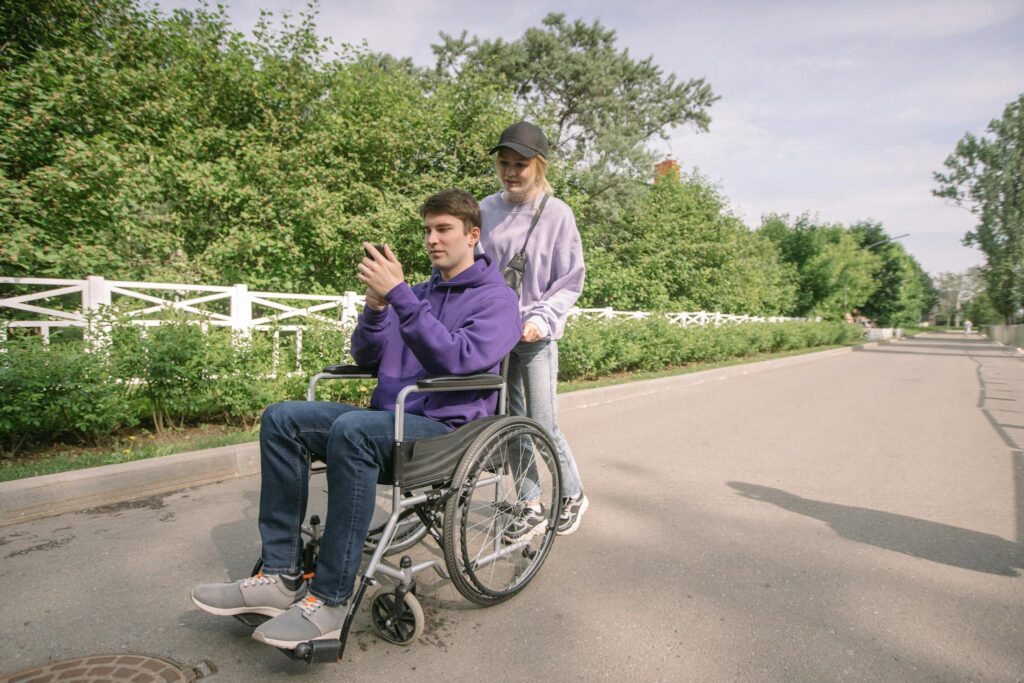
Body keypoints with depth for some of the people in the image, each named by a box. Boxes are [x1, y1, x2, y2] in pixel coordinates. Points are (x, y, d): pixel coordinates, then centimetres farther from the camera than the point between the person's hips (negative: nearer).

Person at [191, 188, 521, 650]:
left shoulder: (496, 299, -2)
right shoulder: (420, 292, 19)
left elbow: (457, 358, -21)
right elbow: (366, 358, 15)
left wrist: (398, 295, -25)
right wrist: (376, 305, -4)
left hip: (448, 426, -7)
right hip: (390, 419, 7)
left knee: (351, 430, -34)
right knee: (282, 419, -9)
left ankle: (329, 601, -25)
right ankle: (282, 576, -9)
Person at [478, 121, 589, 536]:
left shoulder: (556, 213, -5)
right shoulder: (486, 210, 4)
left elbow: (570, 282, -2)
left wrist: (542, 318, -15)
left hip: (536, 335, -3)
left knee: (543, 425, -4)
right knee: (511, 421, 9)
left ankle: (572, 496, 22)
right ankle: (530, 503, 25)